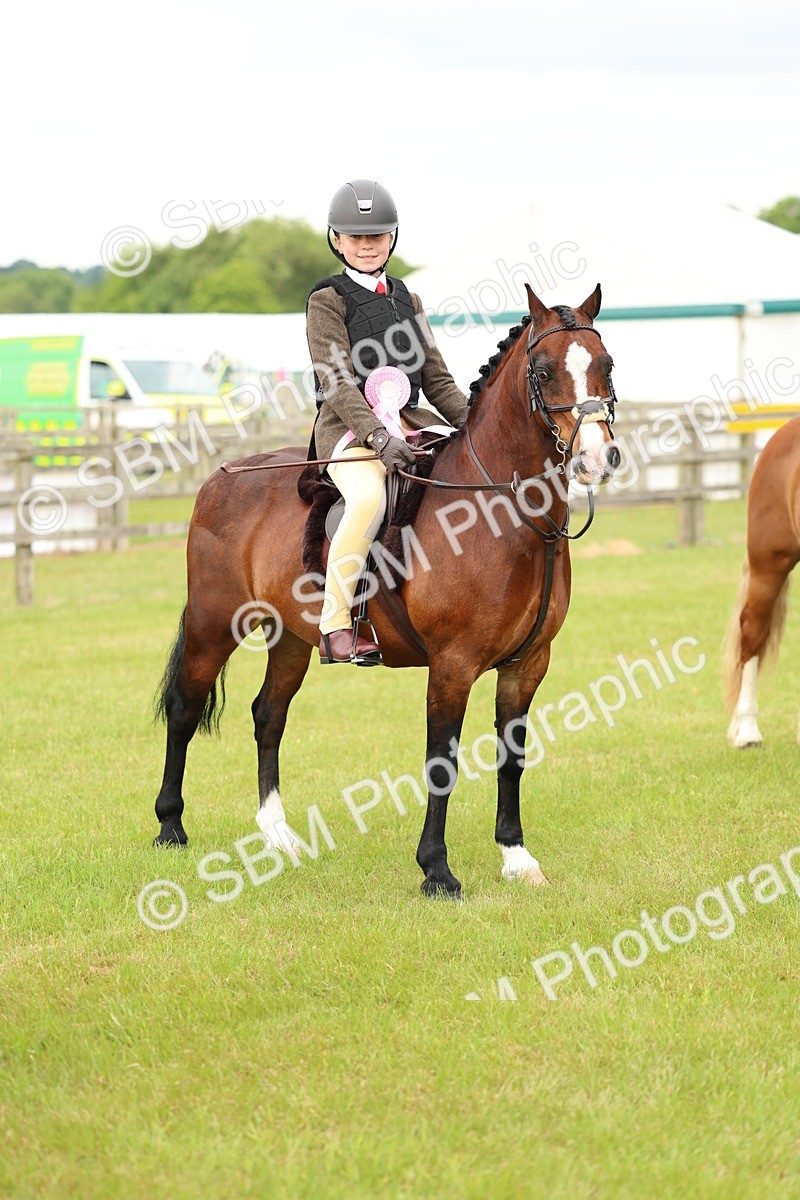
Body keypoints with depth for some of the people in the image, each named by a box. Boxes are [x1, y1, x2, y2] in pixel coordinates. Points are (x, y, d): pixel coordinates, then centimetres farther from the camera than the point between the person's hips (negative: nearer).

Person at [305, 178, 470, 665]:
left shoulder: (408, 302, 19)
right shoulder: (328, 301, 1)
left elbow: (436, 379, 16)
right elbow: (337, 382, -11)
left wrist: (472, 422, -3)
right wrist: (379, 437, -25)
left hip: (409, 422, 6)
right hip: (349, 428, -6)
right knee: (368, 498, -37)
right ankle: (335, 625, -30)